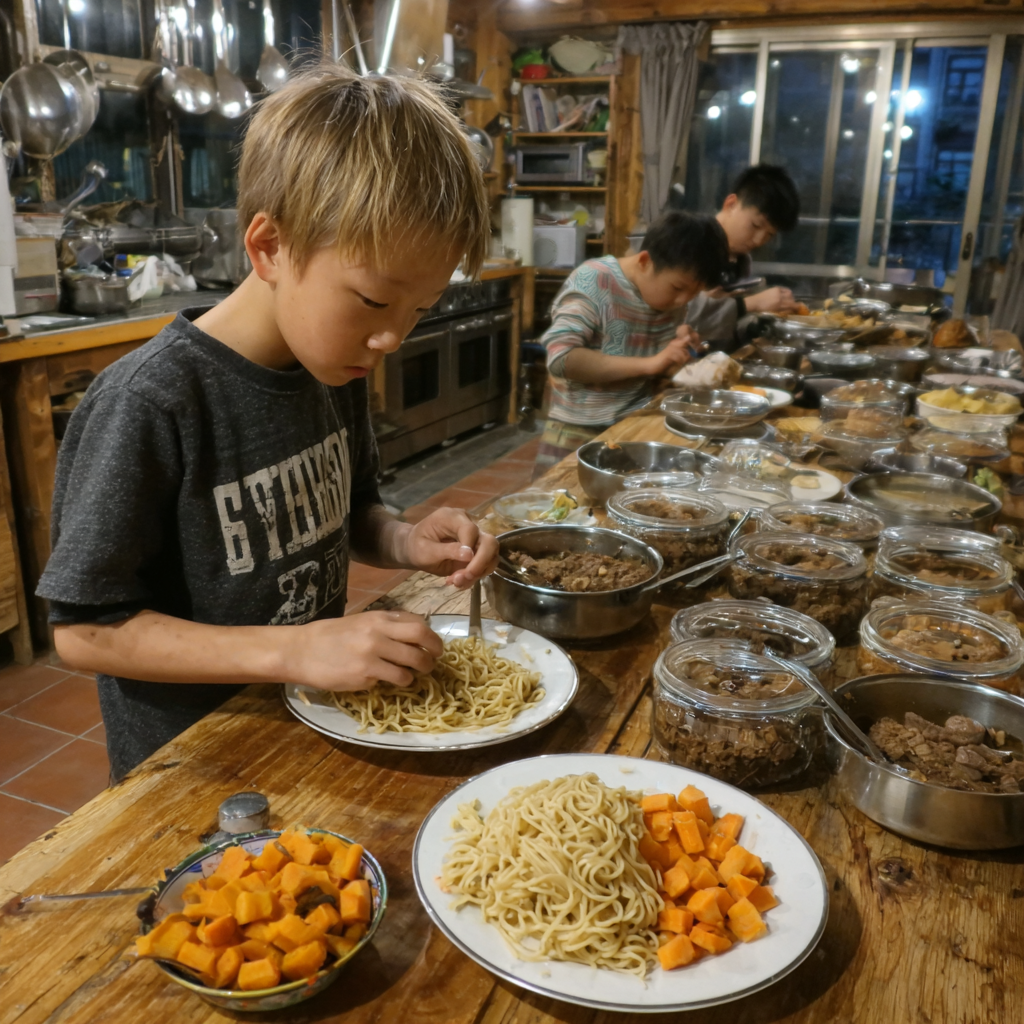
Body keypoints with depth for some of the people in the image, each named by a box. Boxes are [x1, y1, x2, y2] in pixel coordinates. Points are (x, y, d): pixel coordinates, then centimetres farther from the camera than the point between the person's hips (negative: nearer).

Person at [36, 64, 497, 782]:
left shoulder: (337, 367, -6)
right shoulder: (151, 403, -27)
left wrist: (407, 544, -13)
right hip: (189, 768, -6)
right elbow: (84, 629, -23)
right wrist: (294, 649, -31)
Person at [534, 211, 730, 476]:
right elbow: (561, 358, -26)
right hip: (579, 433, -4)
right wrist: (650, 363, -26)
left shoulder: (667, 294, 4)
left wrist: (681, 350, -9)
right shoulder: (592, 281, -15)